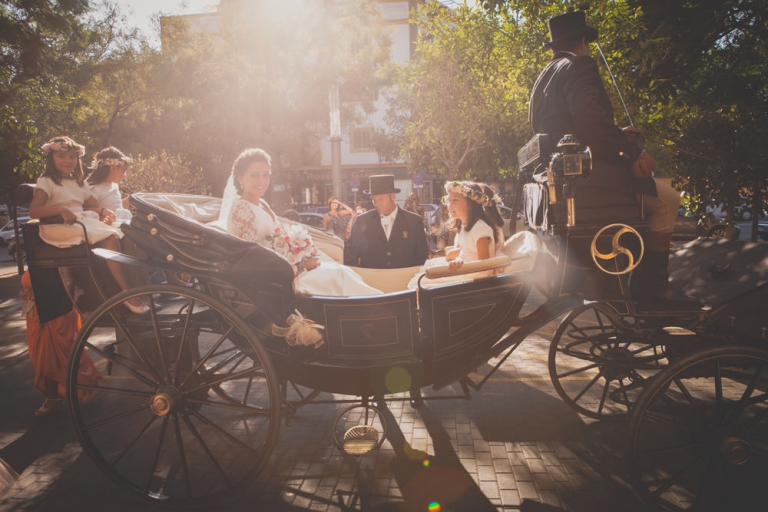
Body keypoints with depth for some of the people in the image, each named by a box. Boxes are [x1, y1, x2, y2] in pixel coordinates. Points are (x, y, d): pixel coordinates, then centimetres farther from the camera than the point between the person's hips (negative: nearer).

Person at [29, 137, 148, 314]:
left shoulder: (81, 183, 23)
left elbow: (93, 206, 21)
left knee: (123, 234, -20)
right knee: (109, 238, -29)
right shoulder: (46, 182, 1)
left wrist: (103, 211, -3)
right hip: (60, 228, -7)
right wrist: (60, 209, -28)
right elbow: (33, 211, -11)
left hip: (84, 222, 7)